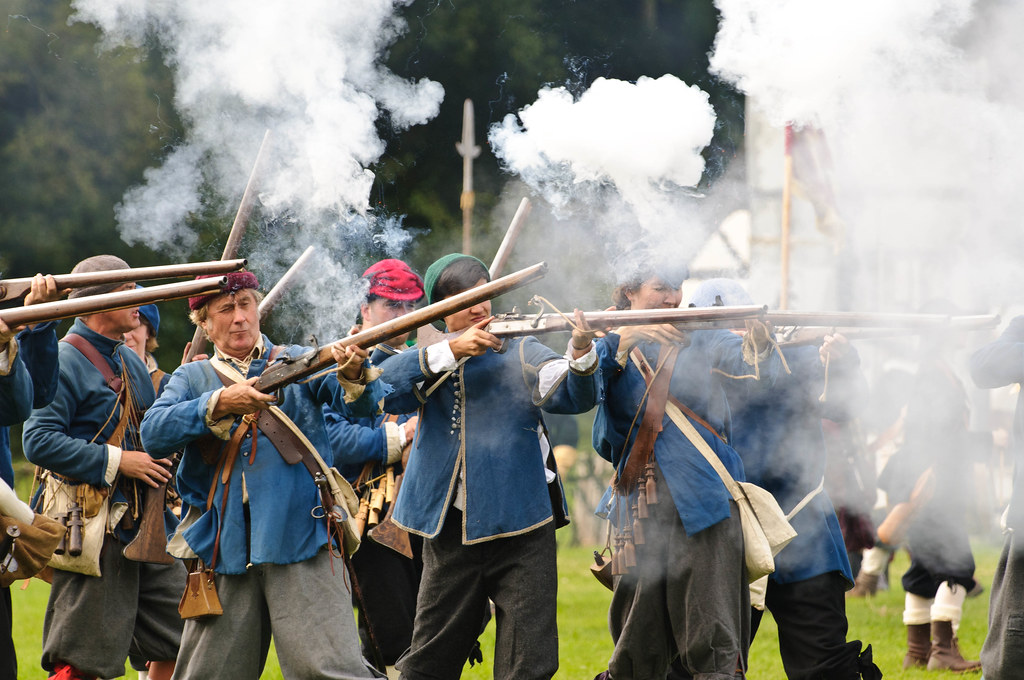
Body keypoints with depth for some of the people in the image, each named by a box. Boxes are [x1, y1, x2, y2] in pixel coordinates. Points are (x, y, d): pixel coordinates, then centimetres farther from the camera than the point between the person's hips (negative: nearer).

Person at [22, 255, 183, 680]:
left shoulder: (130, 362, 17)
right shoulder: (64, 362, -10)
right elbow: (38, 442, -19)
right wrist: (116, 462, -19)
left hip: (145, 525, 8)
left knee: (181, 636, 8)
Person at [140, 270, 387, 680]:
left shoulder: (300, 364, 12)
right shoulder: (191, 380, 13)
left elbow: (362, 405, -4)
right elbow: (154, 434, -5)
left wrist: (353, 375, -27)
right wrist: (221, 404, -19)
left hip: (301, 540, -2)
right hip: (224, 549, 2)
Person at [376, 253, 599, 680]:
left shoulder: (519, 354, 5)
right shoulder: (428, 361, 9)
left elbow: (573, 396, -11)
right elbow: (381, 389, -12)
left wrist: (581, 352, -33)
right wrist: (450, 351, -22)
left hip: (521, 531, -2)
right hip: (450, 532, 2)